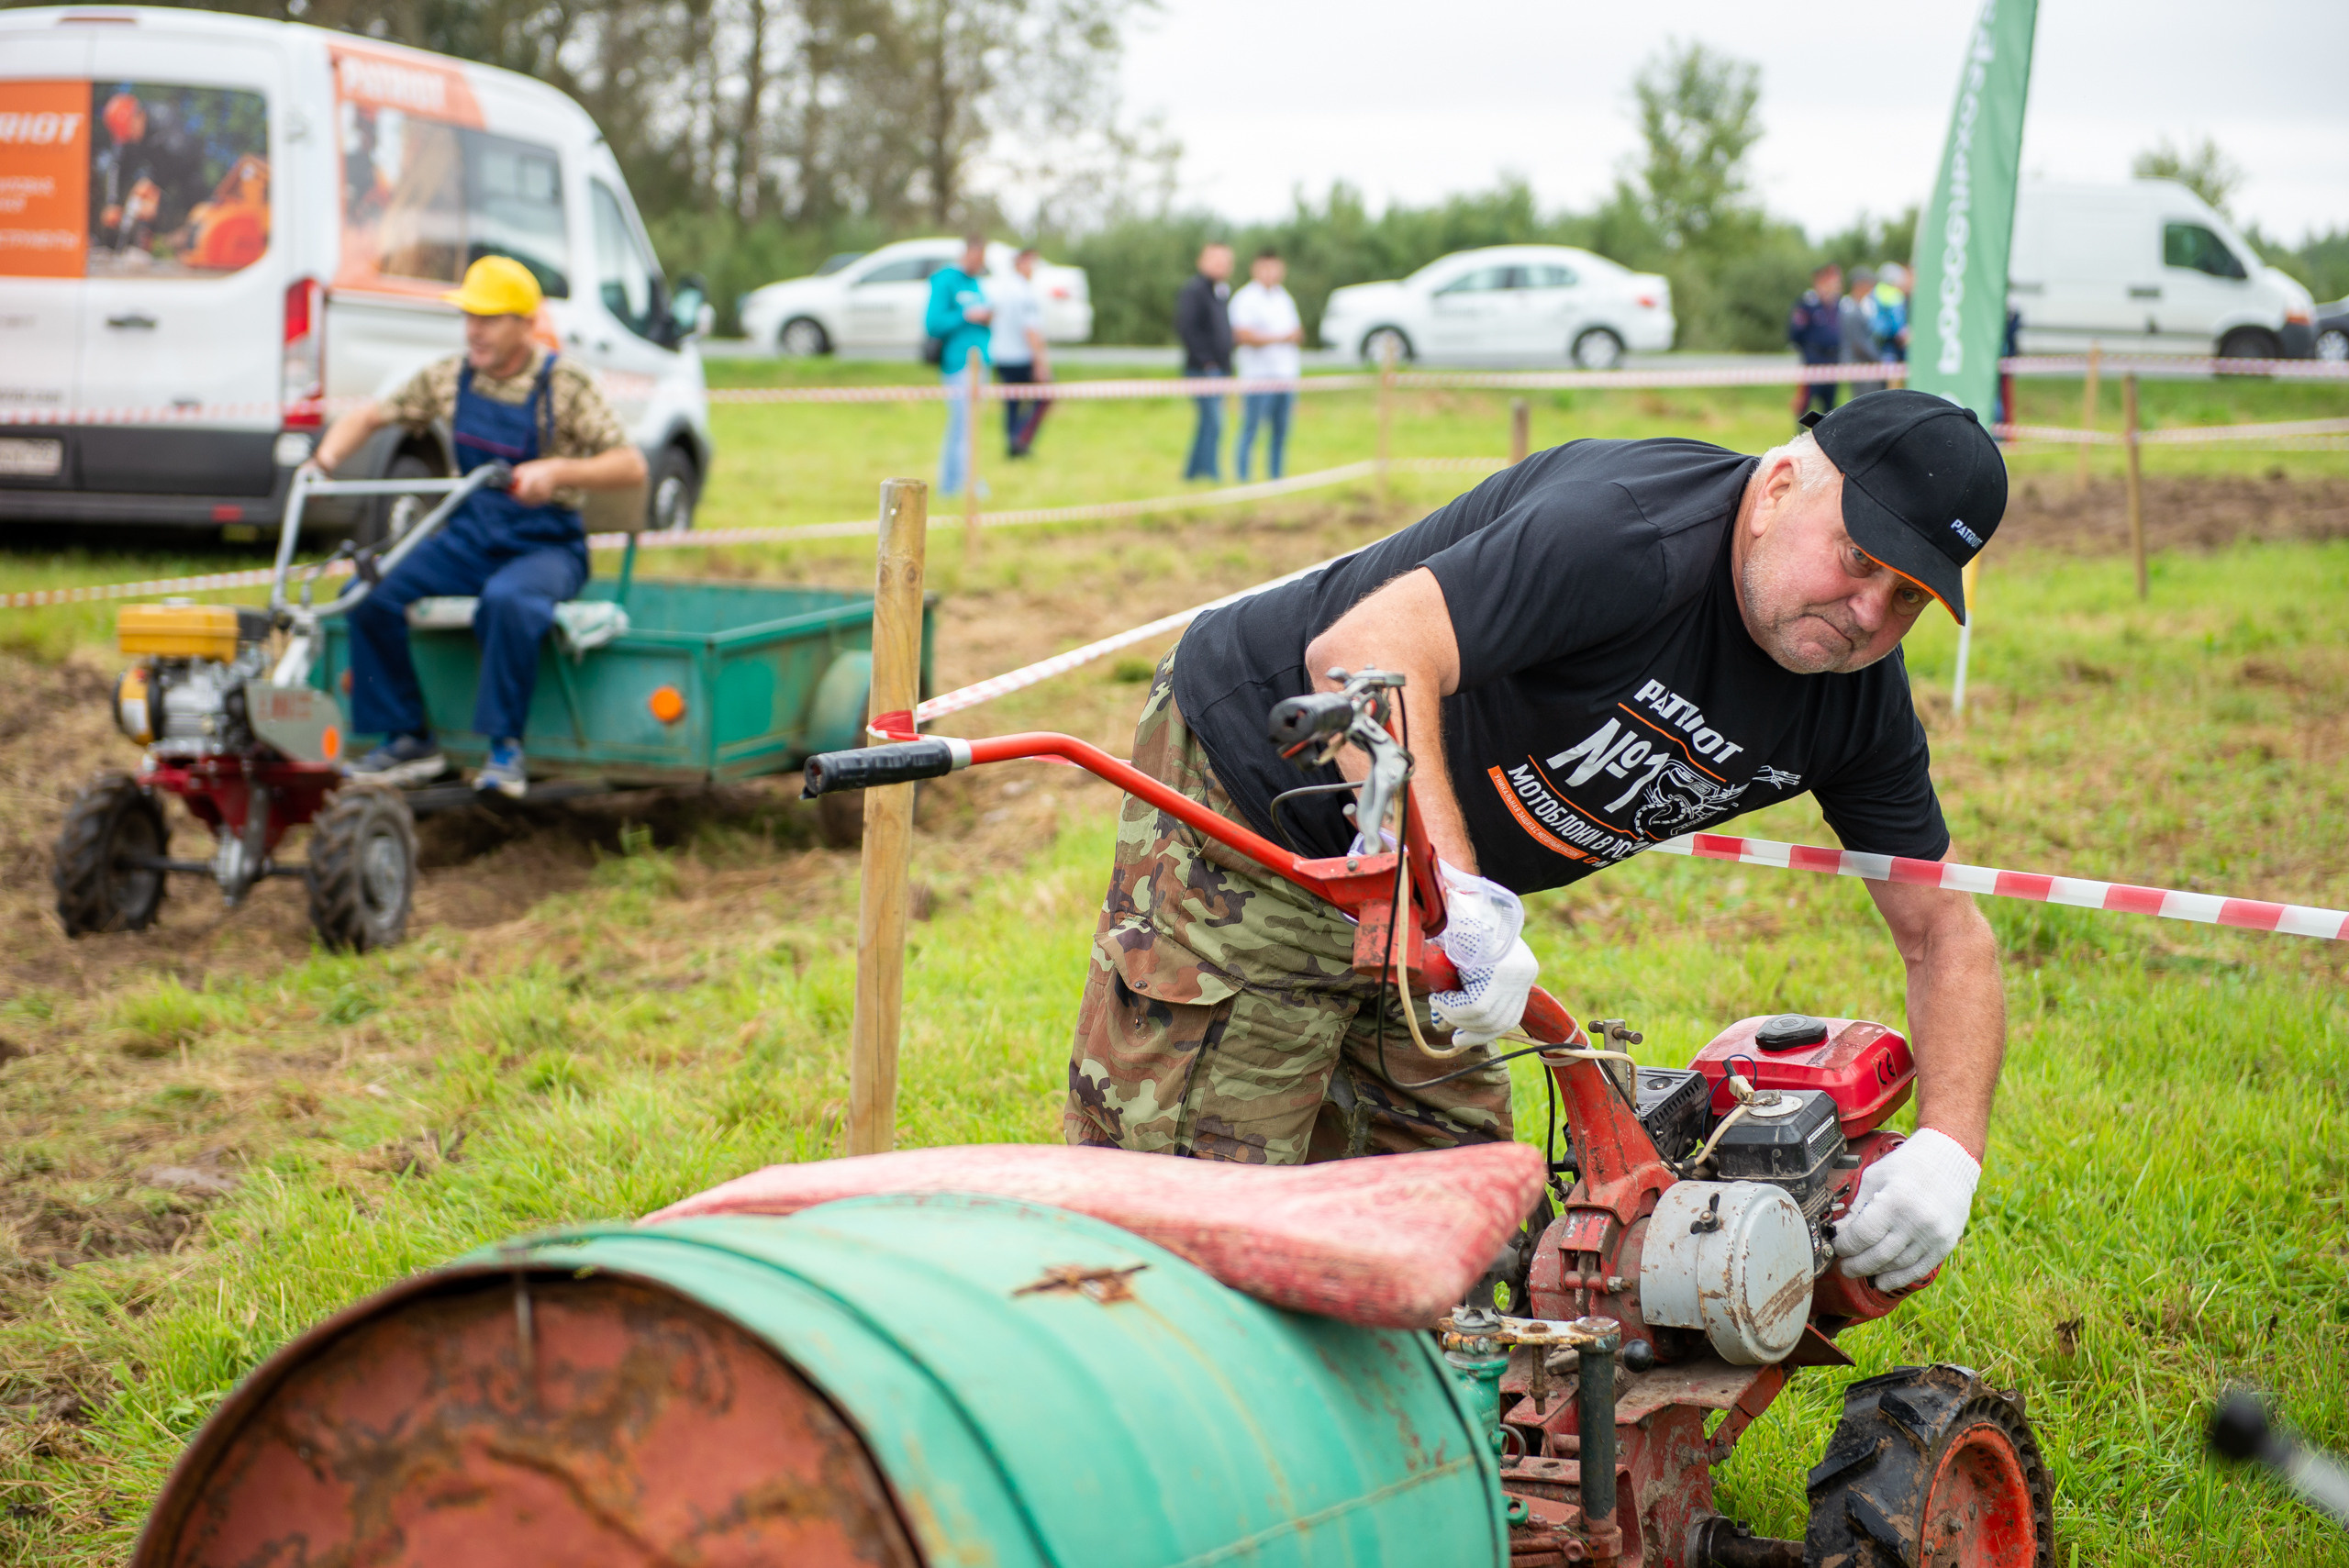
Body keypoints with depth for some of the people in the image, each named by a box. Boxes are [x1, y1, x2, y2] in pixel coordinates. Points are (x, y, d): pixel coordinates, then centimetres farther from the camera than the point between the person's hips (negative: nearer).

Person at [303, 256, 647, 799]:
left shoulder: (564, 386, -8)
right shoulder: (450, 377, 5)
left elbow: (631, 467, -15)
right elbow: (370, 415, 14)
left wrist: (557, 471, -31)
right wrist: (326, 458, -6)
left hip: (547, 547, -5)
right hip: (468, 539, 5)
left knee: (507, 600, -39)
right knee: (373, 593, -19)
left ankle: (505, 747, -25)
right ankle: (408, 739, -7)